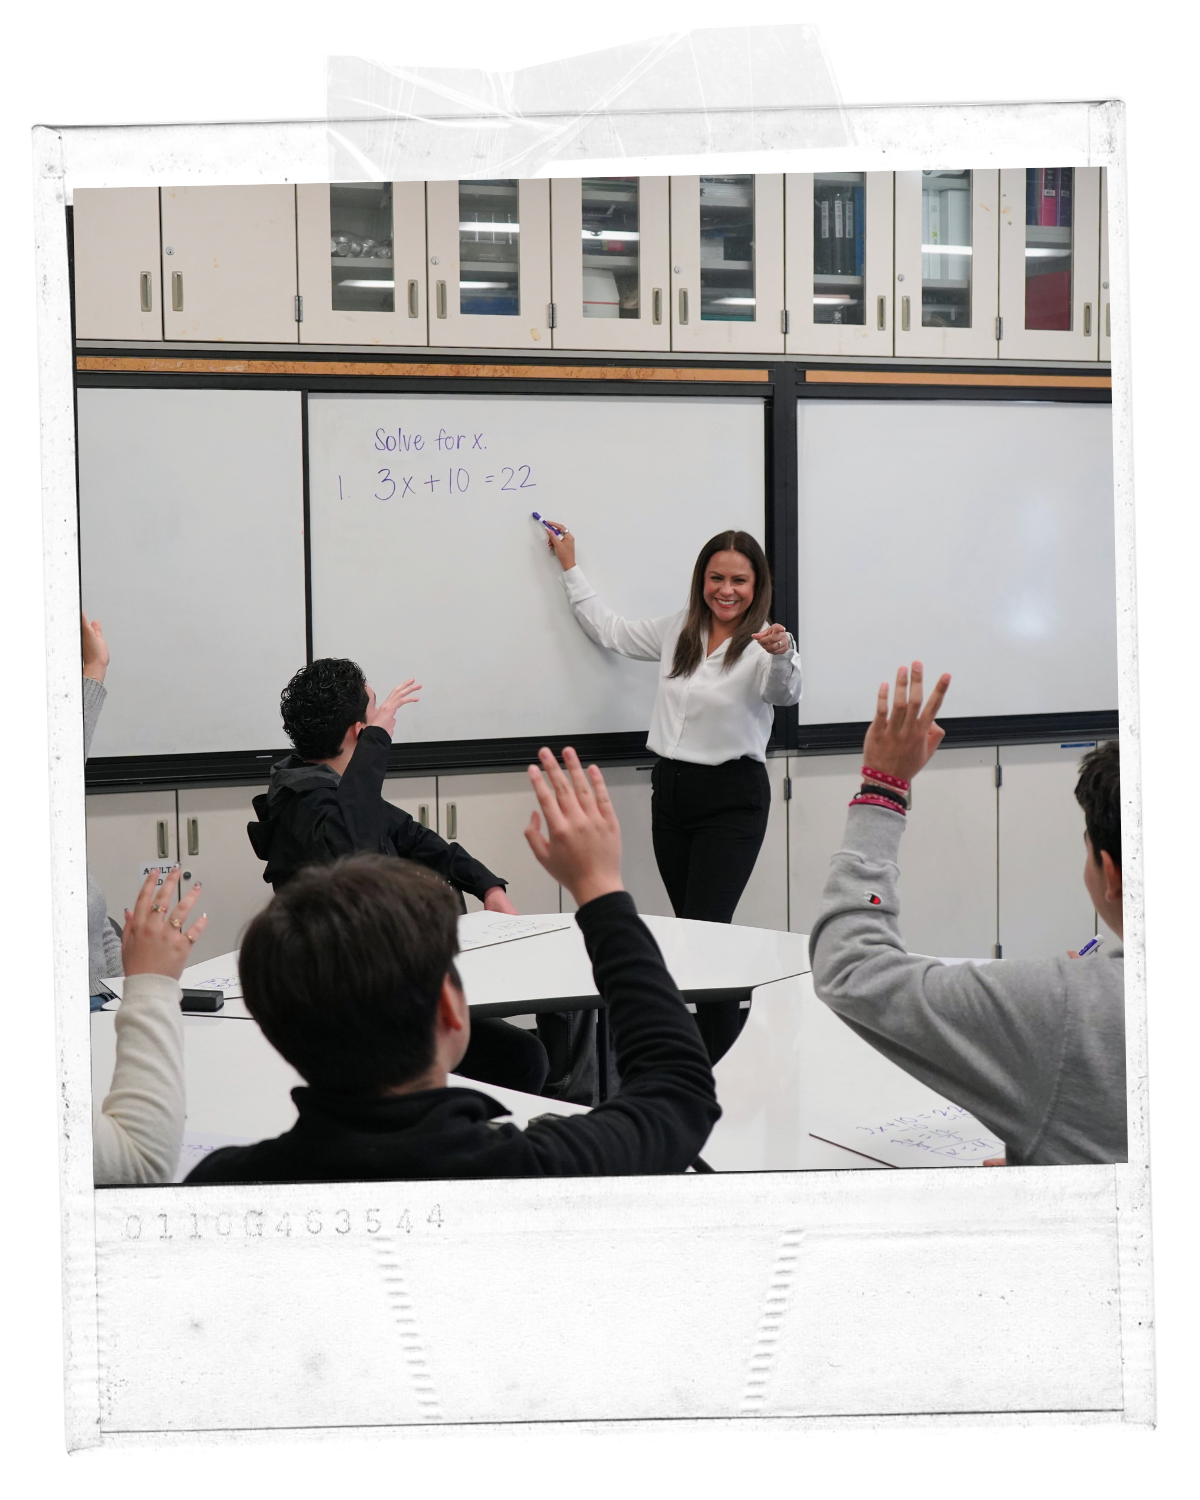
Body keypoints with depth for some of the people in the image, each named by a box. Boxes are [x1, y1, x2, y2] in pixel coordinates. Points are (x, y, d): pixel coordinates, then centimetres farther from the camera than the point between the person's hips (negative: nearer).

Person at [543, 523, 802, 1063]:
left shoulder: (765, 643, -10)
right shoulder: (679, 631, 10)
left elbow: (784, 693, -31)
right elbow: (609, 631, 24)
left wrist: (781, 655, -52)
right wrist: (570, 566, 29)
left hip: (732, 798, -7)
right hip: (672, 790, 7)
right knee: (691, 926, 10)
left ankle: (723, 1067, -7)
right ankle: (736, 1036, 23)